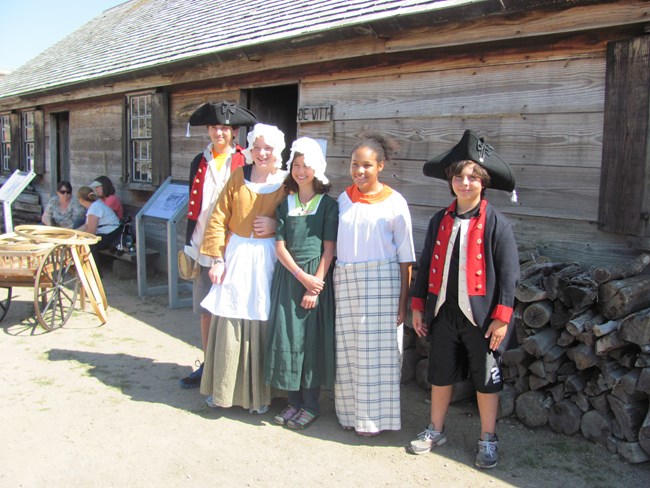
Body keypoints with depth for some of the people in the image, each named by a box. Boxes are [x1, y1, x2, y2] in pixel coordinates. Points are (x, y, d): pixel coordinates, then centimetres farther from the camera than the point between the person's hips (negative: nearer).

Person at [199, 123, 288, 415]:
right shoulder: (239, 177, 4)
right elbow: (218, 219, 3)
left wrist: (276, 224, -12)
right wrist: (216, 259, -3)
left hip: (267, 260, -1)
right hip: (236, 257, 1)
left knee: (261, 326, 1)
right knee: (228, 325, 4)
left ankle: (259, 395, 16)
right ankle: (222, 390, 20)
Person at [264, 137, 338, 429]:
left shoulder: (327, 204, -1)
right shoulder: (285, 203, 9)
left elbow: (328, 249, -6)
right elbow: (280, 246, 2)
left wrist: (315, 283, -13)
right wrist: (301, 276, -11)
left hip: (317, 277, -3)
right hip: (288, 276, 3)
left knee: (313, 337, 1)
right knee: (286, 335, 4)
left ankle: (311, 405, 14)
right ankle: (294, 401, 18)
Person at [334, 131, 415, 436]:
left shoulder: (394, 202, -3)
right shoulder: (344, 199, 8)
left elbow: (405, 257, -3)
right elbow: (336, 246, 12)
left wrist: (403, 301, -6)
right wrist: (330, 283, 5)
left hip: (381, 283, -4)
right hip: (345, 281, 4)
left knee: (376, 350, 2)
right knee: (347, 350, 8)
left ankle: (373, 417, 17)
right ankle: (350, 411, 24)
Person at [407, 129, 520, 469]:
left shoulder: (496, 223, -8)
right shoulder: (440, 221, 5)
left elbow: (508, 273, -8)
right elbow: (426, 264, 10)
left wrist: (501, 317, -11)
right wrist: (418, 305, 8)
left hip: (480, 315, -4)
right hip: (444, 311, 4)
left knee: (486, 379, 10)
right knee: (440, 374, 16)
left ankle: (488, 440, 28)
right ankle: (436, 430, 35)